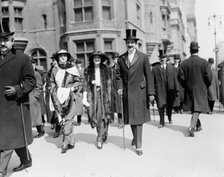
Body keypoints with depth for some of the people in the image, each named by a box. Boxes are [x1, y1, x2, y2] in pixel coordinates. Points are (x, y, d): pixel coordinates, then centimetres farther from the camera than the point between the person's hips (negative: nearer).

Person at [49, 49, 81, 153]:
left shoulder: (73, 68, 5)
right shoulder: (55, 69, 12)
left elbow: (77, 82, 7)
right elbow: (52, 82, 17)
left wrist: (72, 88, -8)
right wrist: (53, 90, 1)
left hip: (69, 97, -3)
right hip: (58, 97, 3)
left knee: (68, 119, -7)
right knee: (61, 119, 2)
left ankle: (66, 143, -1)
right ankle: (71, 142, 13)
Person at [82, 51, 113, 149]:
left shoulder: (106, 70, 7)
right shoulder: (88, 70, 8)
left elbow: (109, 84, 4)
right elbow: (85, 84, 4)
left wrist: (109, 98, -2)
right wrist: (85, 97, -4)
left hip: (104, 94, -1)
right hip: (92, 94, 1)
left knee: (103, 116, -6)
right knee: (94, 116, 2)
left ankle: (100, 139, 3)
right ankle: (103, 136, 22)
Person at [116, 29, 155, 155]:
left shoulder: (143, 57, -1)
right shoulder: (121, 58, 7)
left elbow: (149, 75, -2)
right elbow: (118, 75, 12)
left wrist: (151, 93, -6)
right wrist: (119, 87, -5)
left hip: (139, 92, -3)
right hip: (127, 92, 3)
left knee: (138, 119, -2)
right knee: (130, 118, 14)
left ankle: (138, 146, 8)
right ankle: (135, 137, 39)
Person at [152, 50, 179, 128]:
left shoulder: (171, 67, 8)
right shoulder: (155, 69, 1)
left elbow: (175, 80, 7)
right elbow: (153, 81, 0)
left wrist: (177, 90, 2)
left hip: (170, 90, 2)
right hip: (160, 91, -2)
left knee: (169, 106, 14)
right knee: (161, 106, -7)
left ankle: (170, 118, 38)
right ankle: (162, 122, 5)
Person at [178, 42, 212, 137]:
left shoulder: (184, 63, -5)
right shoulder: (204, 62, -10)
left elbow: (181, 77, -6)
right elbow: (209, 76, -11)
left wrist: (186, 86, 9)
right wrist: (206, 86, 6)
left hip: (190, 89, 3)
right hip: (201, 89, -3)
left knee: (193, 107, 18)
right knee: (198, 108, -4)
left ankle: (198, 125, 32)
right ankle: (192, 126, -20)